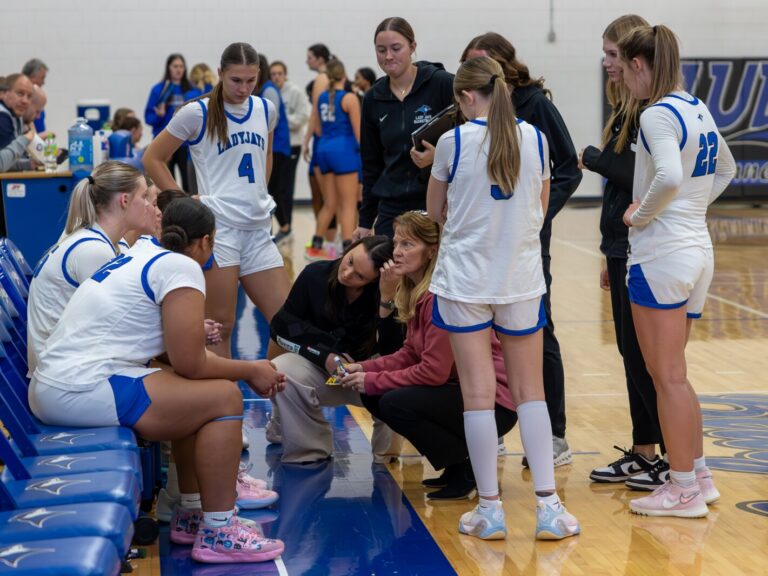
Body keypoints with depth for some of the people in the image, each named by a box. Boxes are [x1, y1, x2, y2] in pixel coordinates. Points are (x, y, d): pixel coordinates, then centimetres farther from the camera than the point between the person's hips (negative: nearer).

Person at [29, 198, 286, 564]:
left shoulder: (141, 257, 19)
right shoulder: (182, 267, -8)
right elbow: (190, 364, -10)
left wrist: (193, 331, 41)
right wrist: (251, 370, 4)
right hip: (84, 391, -10)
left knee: (193, 398, 22)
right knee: (224, 397, -4)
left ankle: (192, 515, 28)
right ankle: (218, 534, 0)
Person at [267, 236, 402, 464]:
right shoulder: (316, 275, -10)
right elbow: (281, 325, -3)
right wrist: (324, 356, -15)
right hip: (319, 368, 2)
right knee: (280, 372, -30)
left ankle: (386, 453, -1)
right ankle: (308, 452, -7)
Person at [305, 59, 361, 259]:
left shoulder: (321, 97, 9)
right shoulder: (349, 98, -8)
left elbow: (317, 128, 14)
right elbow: (358, 131, -9)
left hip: (324, 149, 6)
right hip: (344, 149, -6)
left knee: (329, 204, 16)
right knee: (349, 204, -4)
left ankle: (316, 247, 21)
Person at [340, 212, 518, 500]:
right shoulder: (415, 291, 8)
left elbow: (434, 372, -23)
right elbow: (410, 354, 9)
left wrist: (373, 380, -17)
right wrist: (364, 368, -5)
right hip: (460, 390, 10)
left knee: (395, 403, -24)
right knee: (372, 396, 1)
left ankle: (468, 470, -5)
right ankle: (457, 465, 11)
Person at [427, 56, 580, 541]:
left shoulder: (453, 142, -9)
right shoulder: (535, 138, 0)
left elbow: (435, 211, 4)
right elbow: (540, 212, 11)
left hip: (465, 278, -2)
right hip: (521, 280, 2)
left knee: (478, 394, 3)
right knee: (530, 392, 9)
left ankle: (490, 508, 6)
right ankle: (549, 505, 5)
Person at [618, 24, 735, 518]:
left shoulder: (657, 115, -15)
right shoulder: (698, 110, 12)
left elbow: (669, 178, -31)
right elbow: (726, 168, 27)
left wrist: (641, 214, -15)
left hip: (661, 255, -9)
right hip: (698, 250, 9)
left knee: (668, 378, 0)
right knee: (673, 374, 18)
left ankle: (684, 489, 6)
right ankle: (698, 475, 23)